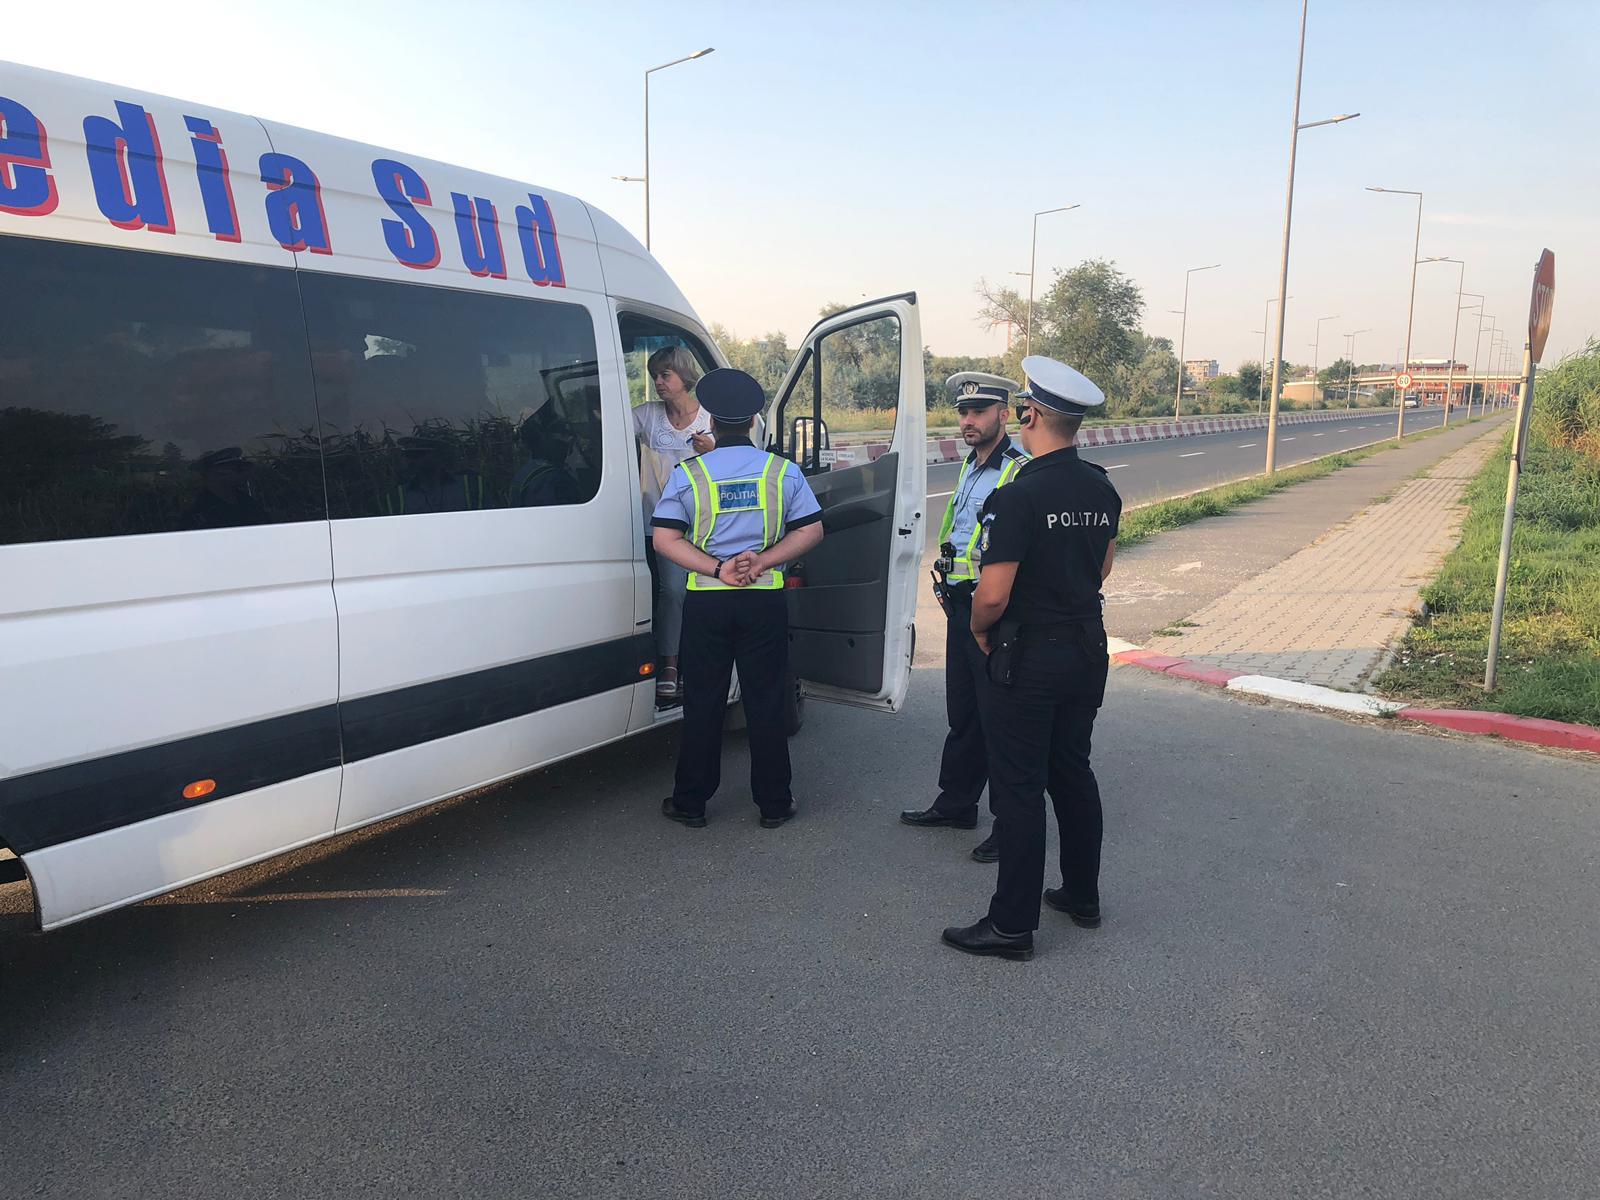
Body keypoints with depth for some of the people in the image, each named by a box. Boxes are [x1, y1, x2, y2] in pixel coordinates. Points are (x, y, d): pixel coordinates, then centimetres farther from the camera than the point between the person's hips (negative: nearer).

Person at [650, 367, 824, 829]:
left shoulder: (687, 474, -2)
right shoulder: (784, 471, 1)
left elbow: (665, 539, -9)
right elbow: (811, 531, -2)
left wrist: (717, 569, -13)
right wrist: (762, 561, -10)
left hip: (706, 602, 0)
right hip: (766, 601, 1)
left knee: (703, 703, 9)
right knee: (765, 702, 8)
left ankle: (691, 803, 19)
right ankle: (773, 803, 17)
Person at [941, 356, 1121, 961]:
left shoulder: (1017, 498, -21)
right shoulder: (1102, 491, 4)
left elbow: (993, 594, -23)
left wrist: (979, 628, -3)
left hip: (1029, 658, -7)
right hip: (1087, 652, 8)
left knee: (1019, 787, 0)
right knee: (1073, 771, 20)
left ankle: (1013, 924, 9)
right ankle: (1082, 894, 33)